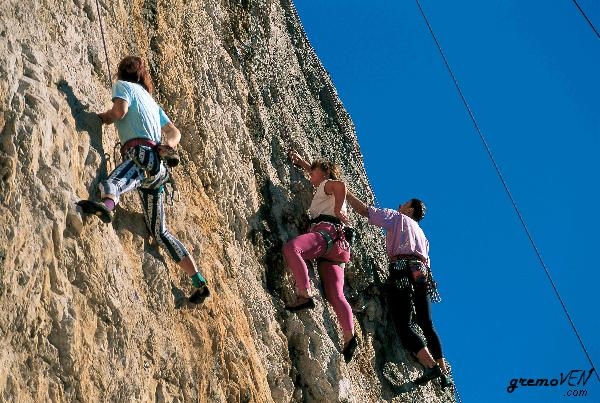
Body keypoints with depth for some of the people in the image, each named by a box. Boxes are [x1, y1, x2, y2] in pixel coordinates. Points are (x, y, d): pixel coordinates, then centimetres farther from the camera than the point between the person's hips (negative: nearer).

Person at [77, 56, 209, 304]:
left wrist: (102, 118, 10)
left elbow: (120, 110, -9)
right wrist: (169, 146, 14)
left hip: (142, 154, -7)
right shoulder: (150, 99, 34)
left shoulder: (123, 84, 12)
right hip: (157, 166, 8)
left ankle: (106, 205, -77)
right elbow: (174, 132, 33)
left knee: (113, 182, -39)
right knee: (159, 231, 12)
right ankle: (200, 283, 13)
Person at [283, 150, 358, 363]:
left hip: (325, 231, -9)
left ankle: (304, 296, -42)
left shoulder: (327, 185, 14)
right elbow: (318, 173, 61)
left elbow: (340, 184, -12)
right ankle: (349, 337, -19)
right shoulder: (323, 189, 38)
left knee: (291, 248, -32)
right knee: (335, 295, -6)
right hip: (337, 245, 9)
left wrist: (337, 210, -7)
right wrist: (301, 162, 60)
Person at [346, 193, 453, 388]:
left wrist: (346, 194, 14)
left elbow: (365, 211, 6)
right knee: (426, 324, 10)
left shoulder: (397, 218, 14)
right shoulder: (421, 233, 34)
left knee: (404, 324, -13)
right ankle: (444, 372, 5)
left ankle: (431, 366, -27)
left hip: (403, 270, -7)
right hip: (422, 273, 7)